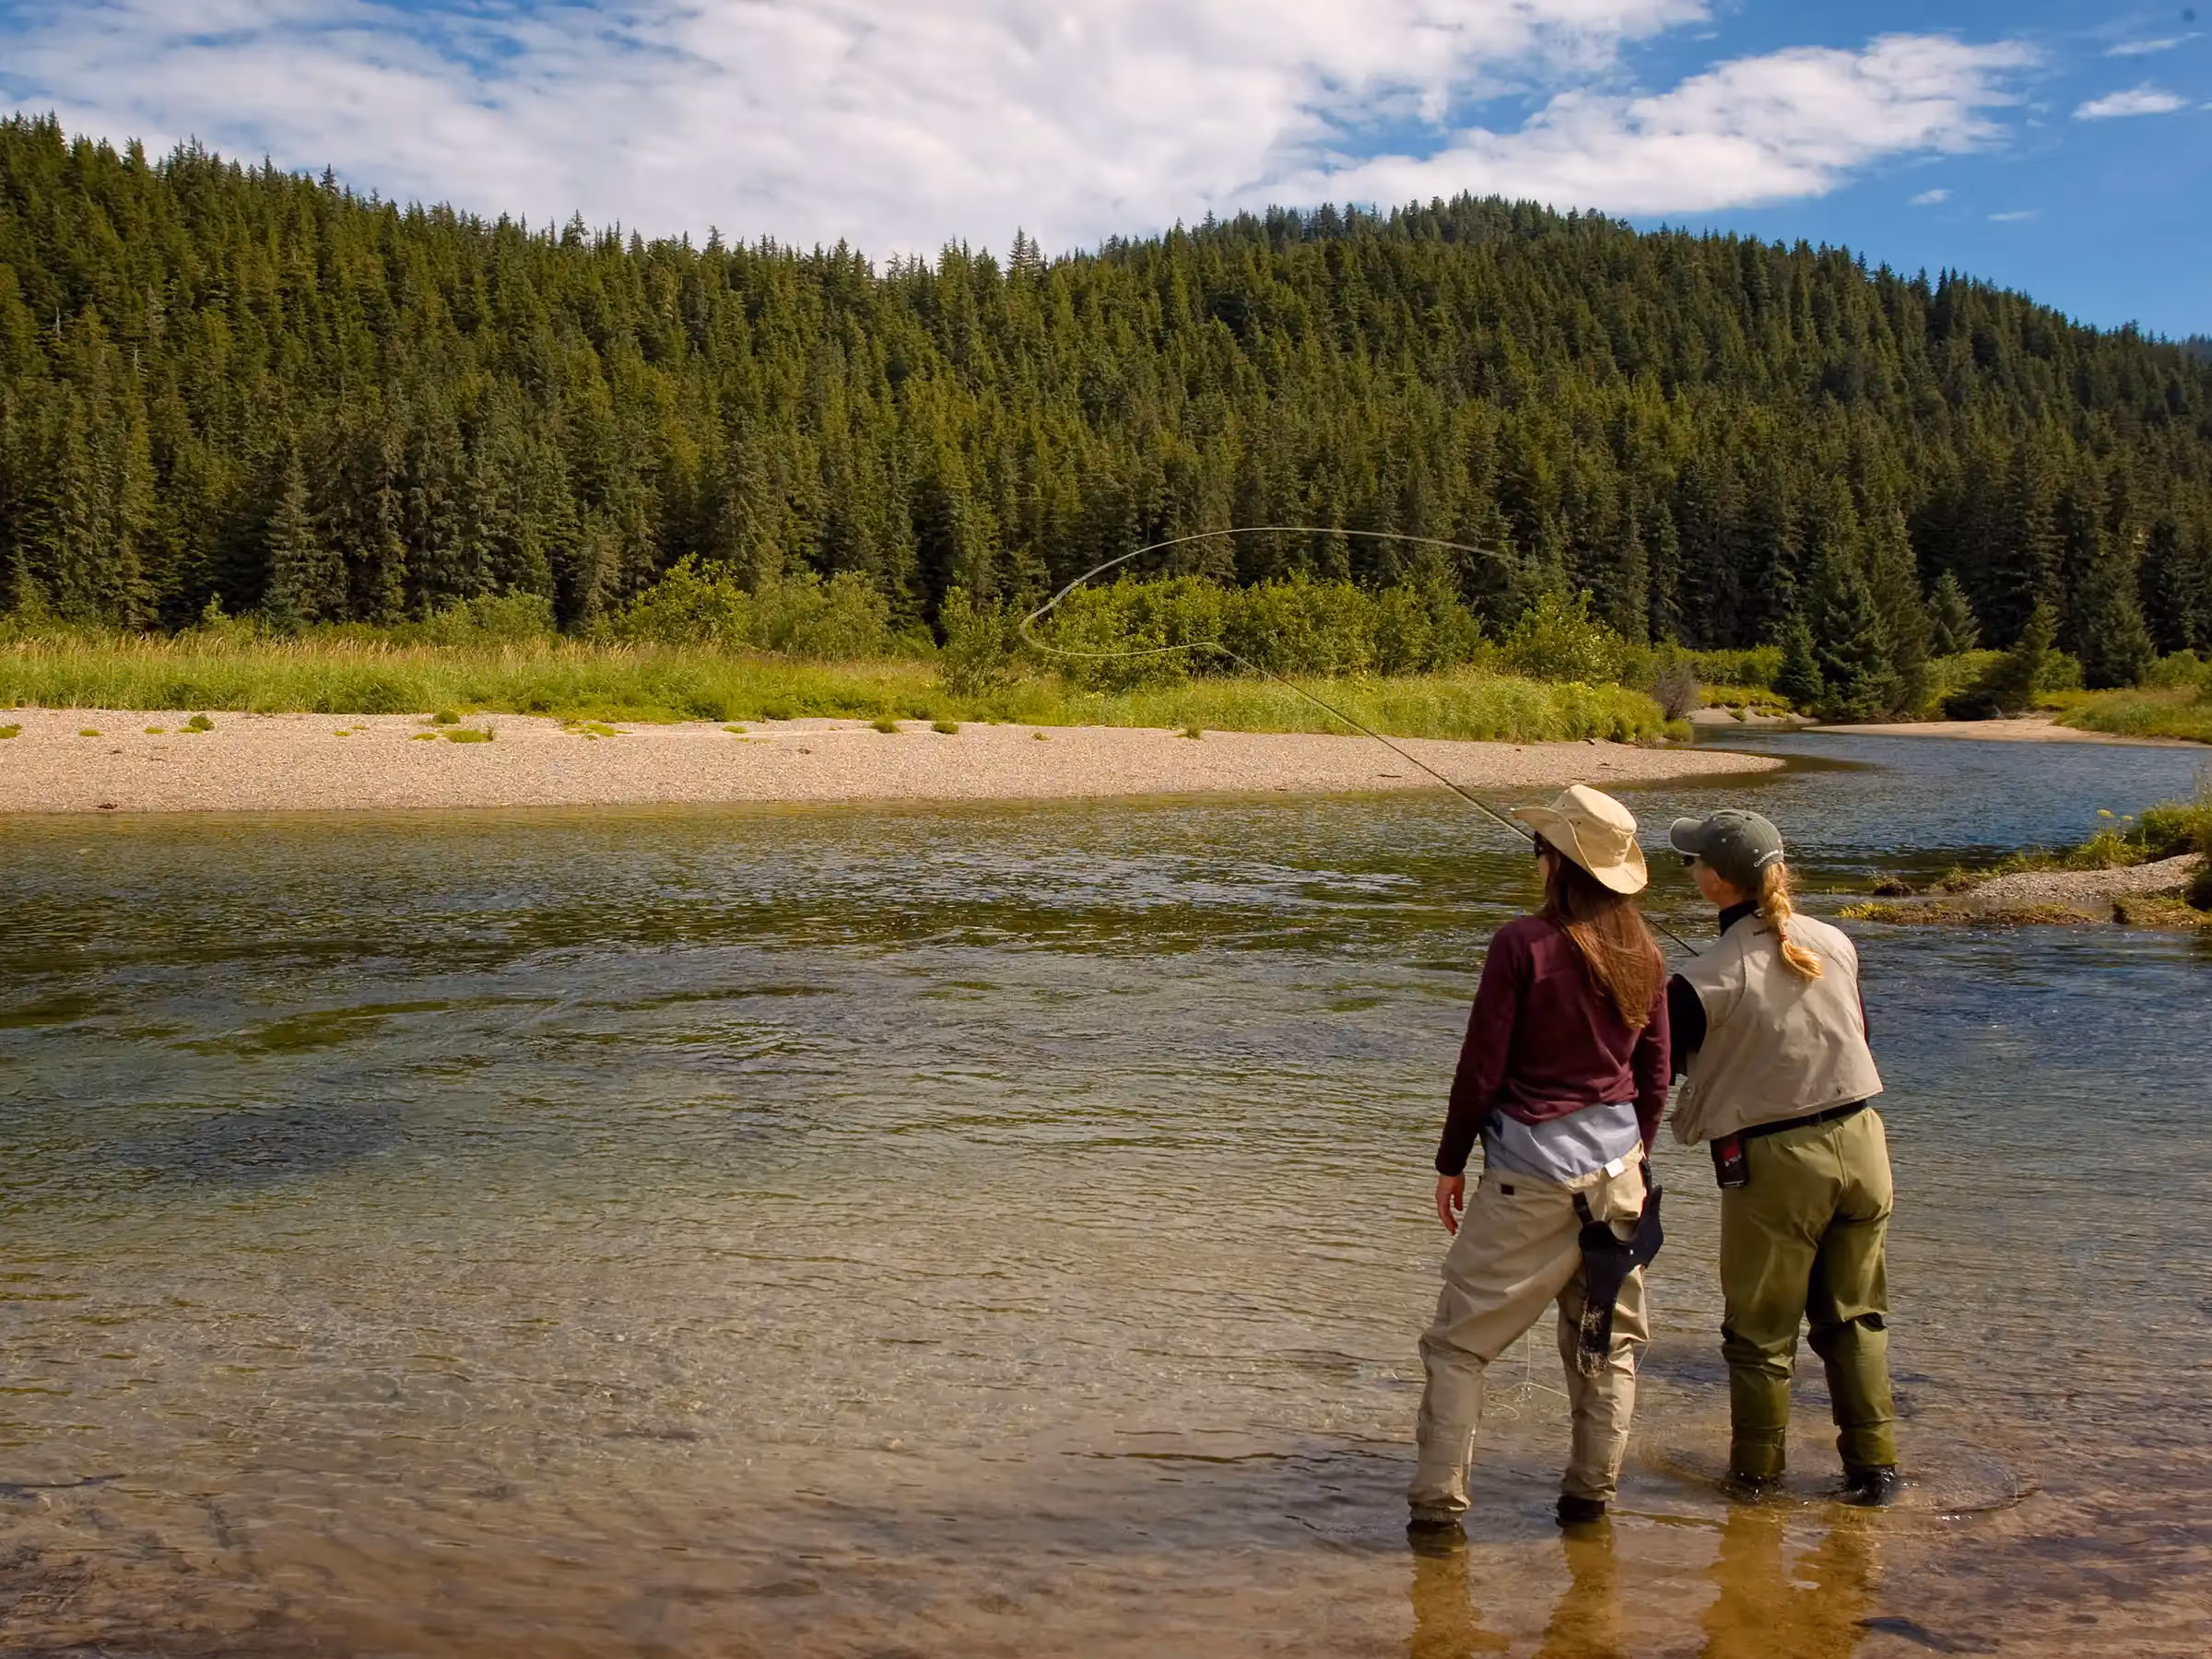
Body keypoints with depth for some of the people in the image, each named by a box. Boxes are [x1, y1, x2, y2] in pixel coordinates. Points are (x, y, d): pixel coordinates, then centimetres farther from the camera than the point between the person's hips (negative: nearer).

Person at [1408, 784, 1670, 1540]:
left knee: (1460, 1340, 4)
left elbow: (1482, 1068, -10)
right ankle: (1591, 1494, 26)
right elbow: (1655, 1074, 10)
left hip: (1530, 1172, -5)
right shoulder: (1644, 954, 2)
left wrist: (1451, 1163, 0)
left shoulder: (1523, 944, -14)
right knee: (1606, 1340, 18)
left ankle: (1438, 1501, 2)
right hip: (1616, 1167, 5)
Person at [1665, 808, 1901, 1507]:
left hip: (1774, 1163, -5)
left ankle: (1756, 1470, 23)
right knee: (1855, 1316, 18)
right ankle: (1874, 1463, 23)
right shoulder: (1835, 944, -1)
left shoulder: (1709, 981, -18)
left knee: (1760, 1329, 11)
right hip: (1860, 1142, 5)